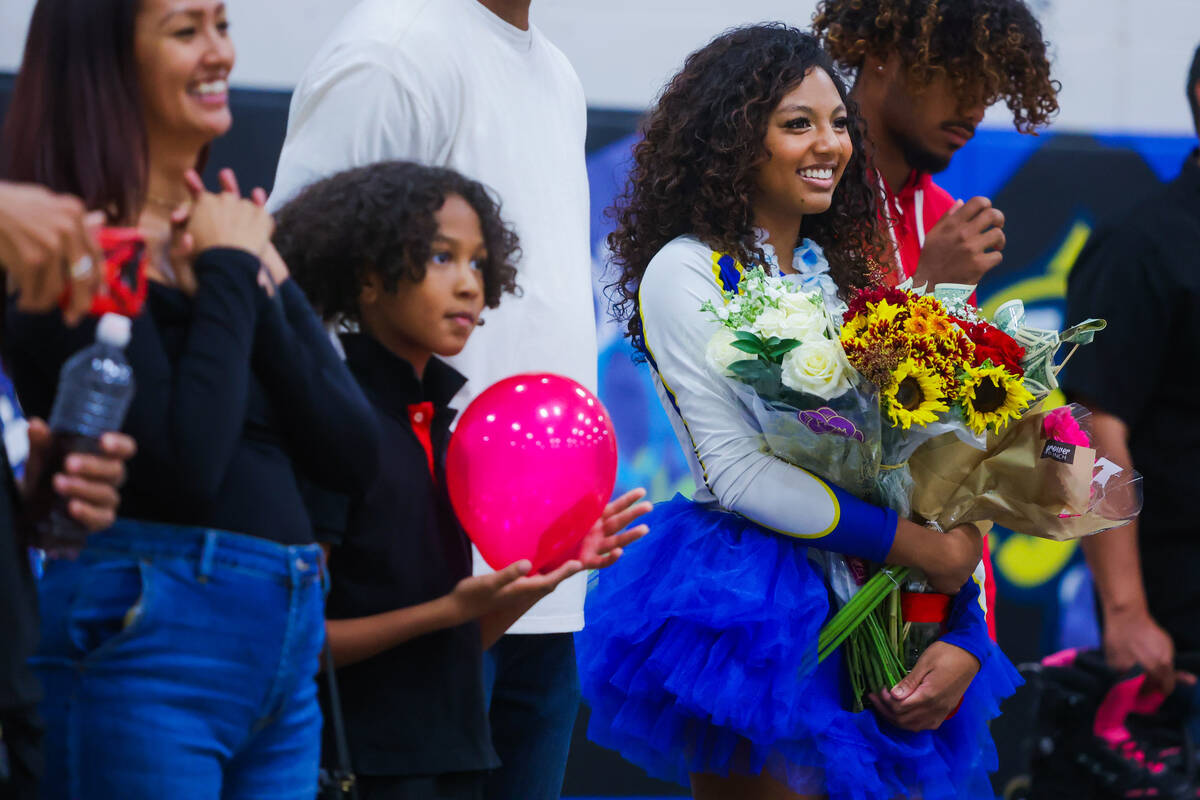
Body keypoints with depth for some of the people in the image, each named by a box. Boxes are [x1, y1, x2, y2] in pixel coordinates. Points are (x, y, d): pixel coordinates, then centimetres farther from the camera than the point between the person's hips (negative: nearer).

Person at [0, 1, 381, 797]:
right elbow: (185, 463, -20)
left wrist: (262, 278, -4)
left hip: (285, 649, 7)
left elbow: (353, 454, 6)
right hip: (143, 637, -7)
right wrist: (229, 275, -10)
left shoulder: (225, 227, 14)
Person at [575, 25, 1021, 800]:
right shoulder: (687, 272, -7)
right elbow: (738, 474, -16)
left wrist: (966, 639, -3)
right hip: (753, 615, -6)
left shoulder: (839, 272, 13)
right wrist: (925, 547, -15)